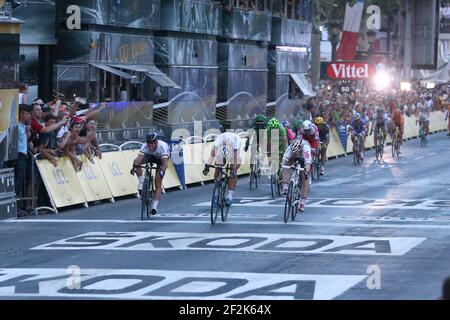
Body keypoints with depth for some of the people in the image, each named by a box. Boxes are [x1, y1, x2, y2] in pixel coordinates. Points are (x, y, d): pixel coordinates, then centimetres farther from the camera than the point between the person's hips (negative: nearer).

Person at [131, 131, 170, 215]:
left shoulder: (162, 146, -39)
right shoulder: (145, 146, -32)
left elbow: (165, 163, -46)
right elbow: (139, 158, -42)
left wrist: (162, 171, -62)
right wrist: (134, 167, -59)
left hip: (161, 159, -3)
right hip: (150, 156, 3)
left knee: (158, 184, -13)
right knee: (137, 162, -27)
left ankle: (154, 206, -10)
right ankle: (141, 182, -10)